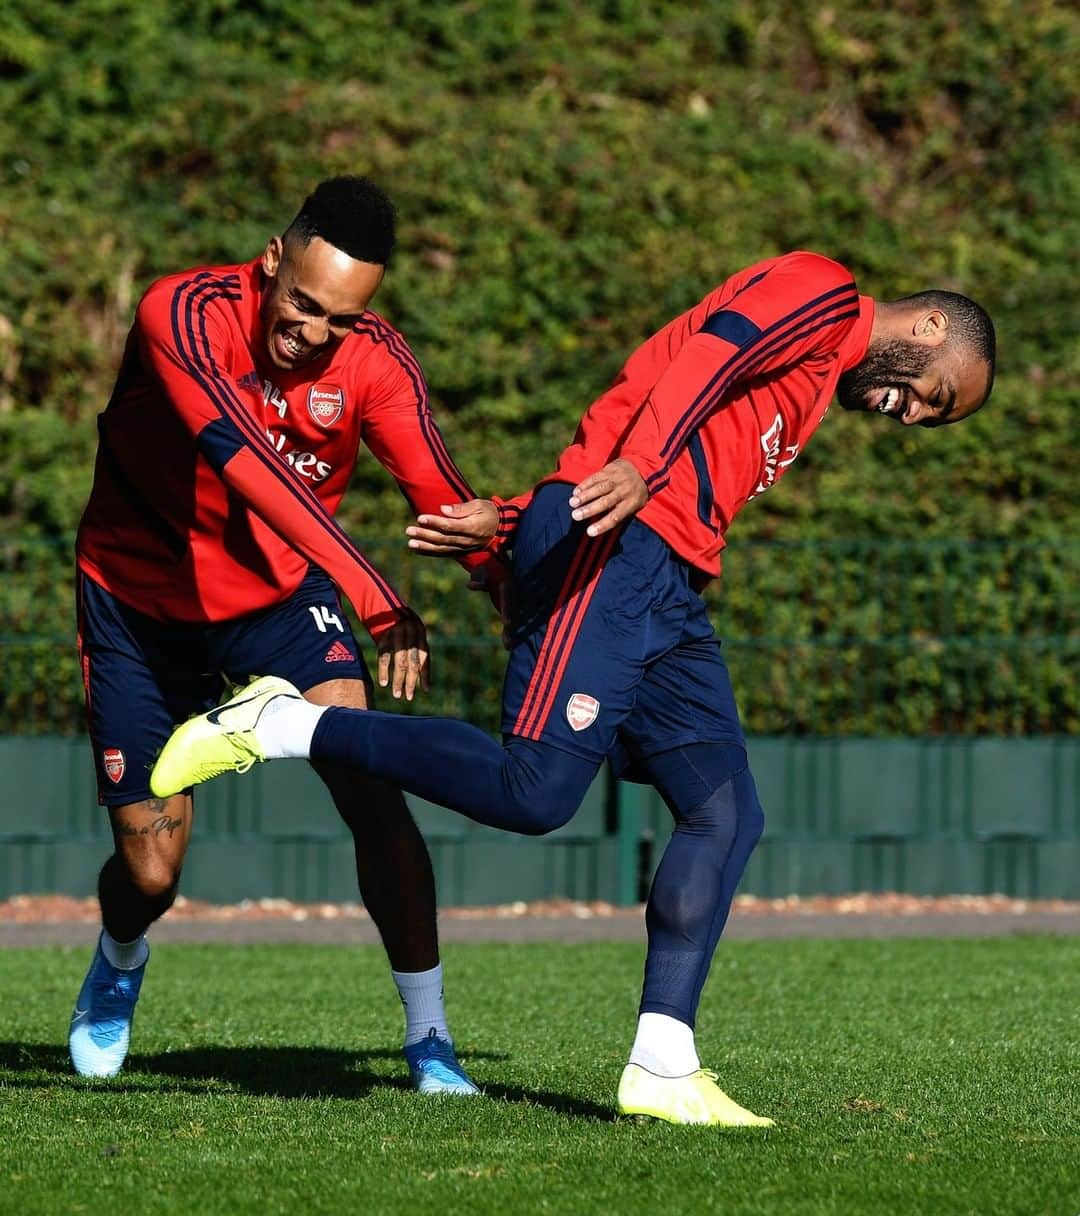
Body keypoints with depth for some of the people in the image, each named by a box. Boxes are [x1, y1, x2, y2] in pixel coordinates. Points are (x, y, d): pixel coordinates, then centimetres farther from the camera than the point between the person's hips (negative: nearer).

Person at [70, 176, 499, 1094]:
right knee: (150, 872, 1)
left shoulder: (377, 364, -18)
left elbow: (450, 508, -23)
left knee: (369, 784, -22)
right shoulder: (185, 314, -29)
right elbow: (246, 462, -41)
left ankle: (428, 1036, -9)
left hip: (280, 591, 2)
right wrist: (377, 598, -49)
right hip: (140, 599, -2)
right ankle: (119, 964, 40)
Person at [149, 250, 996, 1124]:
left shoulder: (810, 391, 33)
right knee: (535, 791, -21)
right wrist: (641, 468, -32)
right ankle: (282, 727, -10)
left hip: (666, 594, 10)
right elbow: (703, 359, -15)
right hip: (607, 547, -10)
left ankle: (663, 1070, -5)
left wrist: (509, 524, 13)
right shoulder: (820, 295, 5)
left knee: (726, 815, -1)